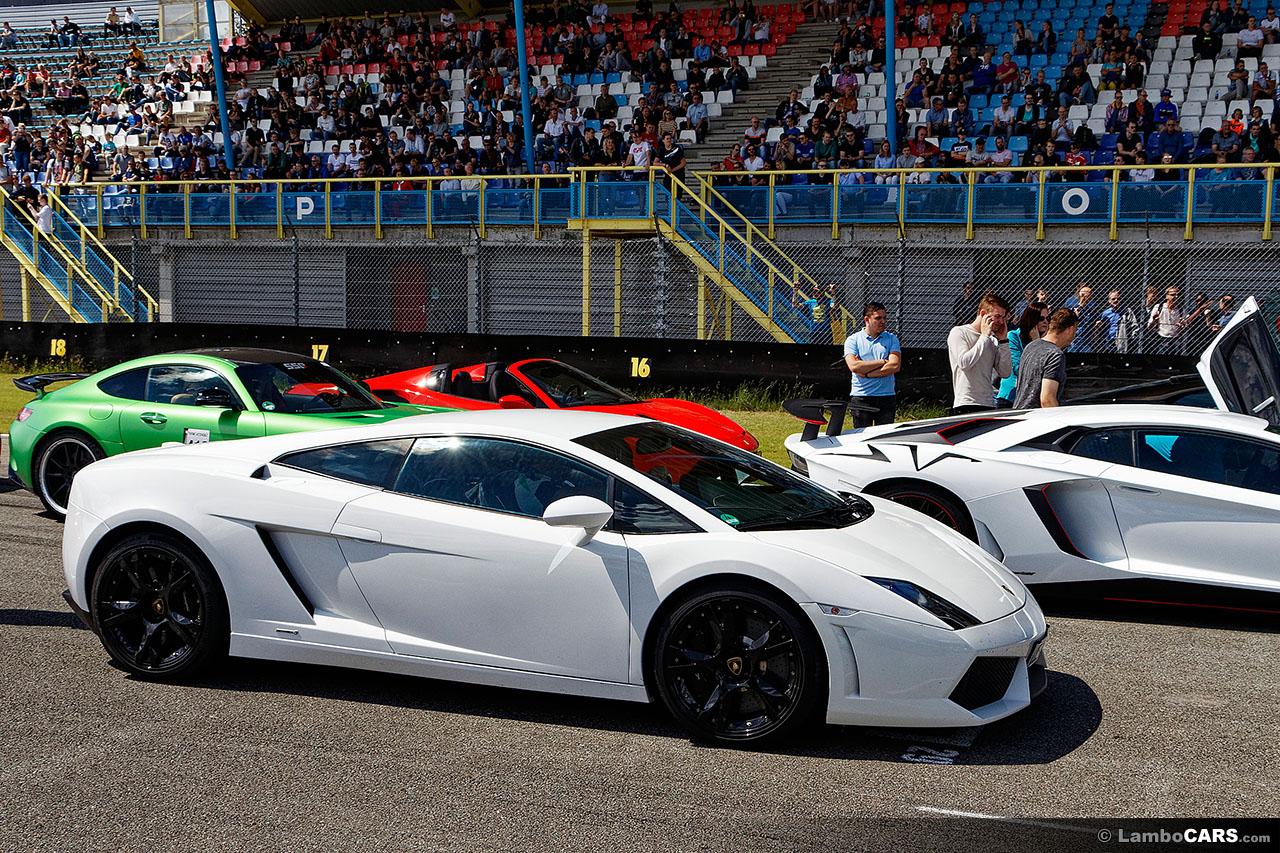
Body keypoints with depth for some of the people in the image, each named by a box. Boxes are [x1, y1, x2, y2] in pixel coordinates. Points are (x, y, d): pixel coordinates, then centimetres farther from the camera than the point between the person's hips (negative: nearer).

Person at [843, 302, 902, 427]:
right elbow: (853, 366, -13)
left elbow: (895, 366, -5)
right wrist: (883, 362, -8)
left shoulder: (891, 338, 9)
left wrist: (866, 373, -9)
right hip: (860, 397, -2)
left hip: (887, 397, 2)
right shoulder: (853, 340, 3)